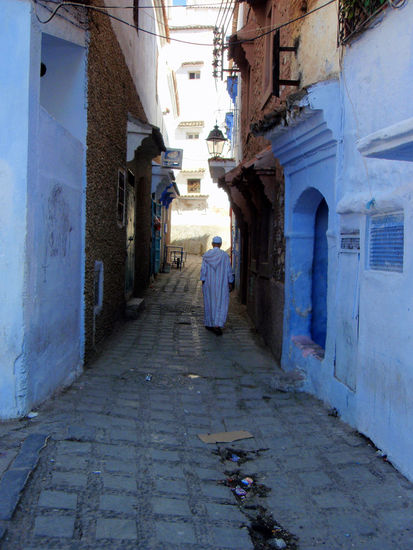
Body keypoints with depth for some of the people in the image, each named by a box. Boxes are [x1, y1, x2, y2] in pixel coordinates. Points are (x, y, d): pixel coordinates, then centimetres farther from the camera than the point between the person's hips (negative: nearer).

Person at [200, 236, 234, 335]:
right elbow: (229, 270, -4)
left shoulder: (206, 255, -3)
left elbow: (203, 269, -3)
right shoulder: (225, 255, -6)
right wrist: (230, 283, 4)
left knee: (209, 303, 15)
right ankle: (217, 325, -16)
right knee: (221, 304, 0)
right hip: (221, 284, -2)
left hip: (209, 283, 2)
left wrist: (203, 282, 1)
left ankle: (209, 324, 24)